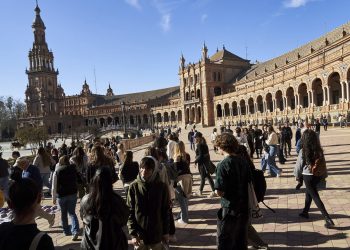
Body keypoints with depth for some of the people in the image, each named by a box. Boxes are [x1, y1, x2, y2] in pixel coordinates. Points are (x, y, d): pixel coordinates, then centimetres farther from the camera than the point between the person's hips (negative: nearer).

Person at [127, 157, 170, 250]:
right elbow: (130, 211, -4)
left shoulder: (162, 186, -8)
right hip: (139, 235, 0)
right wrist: (133, 233, -9)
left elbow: (165, 210, 0)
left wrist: (166, 232, 3)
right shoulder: (134, 186, -7)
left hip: (157, 234, 0)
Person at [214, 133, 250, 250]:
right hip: (244, 208, 7)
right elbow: (248, 183, 9)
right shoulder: (243, 162, 1)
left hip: (230, 210, -7)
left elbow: (220, 192, -22)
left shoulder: (223, 165, -19)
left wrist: (217, 191, -2)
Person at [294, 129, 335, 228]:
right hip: (318, 175, 6)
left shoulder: (303, 152, -17)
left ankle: (328, 219, -3)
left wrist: (297, 175, 10)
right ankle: (305, 212, 38)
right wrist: (324, 176, 18)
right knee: (308, 193, 25)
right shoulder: (319, 150, -4)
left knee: (315, 197, 3)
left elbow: (299, 165, -7)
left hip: (308, 176, -5)